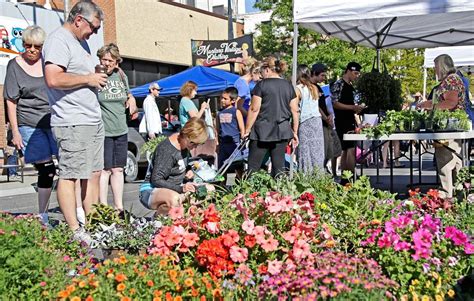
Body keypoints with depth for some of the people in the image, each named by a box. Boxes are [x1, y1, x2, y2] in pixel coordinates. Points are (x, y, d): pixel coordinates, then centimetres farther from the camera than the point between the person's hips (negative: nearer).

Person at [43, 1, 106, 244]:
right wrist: (87, 79, -14)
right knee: (69, 175, -7)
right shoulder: (59, 40, -11)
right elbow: (53, 79, -23)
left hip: (93, 119, 10)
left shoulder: (80, 42, 21)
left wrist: (96, 77, 16)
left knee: (94, 173, 11)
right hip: (72, 122, -10)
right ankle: (74, 231, -5)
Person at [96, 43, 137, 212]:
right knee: (104, 170, -4)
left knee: (118, 169, 12)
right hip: (103, 131, -6)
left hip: (121, 130, 6)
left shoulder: (121, 76, 11)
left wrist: (131, 100, 8)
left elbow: (128, 95, 27)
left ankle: (119, 206, 19)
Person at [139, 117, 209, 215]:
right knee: (175, 199, -43)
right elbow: (156, 180, -24)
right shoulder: (167, 150, -24)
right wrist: (181, 188, -33)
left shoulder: (183, 144, 3)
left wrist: (188, 173, 1)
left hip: (175, 189, 9)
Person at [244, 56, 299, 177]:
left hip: (262, 131, -5)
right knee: (279, 166, 7)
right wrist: (295, 132, 15)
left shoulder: (262, 85, -5)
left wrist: (247, 130, -1)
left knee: (253, 167, 0)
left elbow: (254, 109, -8)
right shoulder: (288, 86, 9)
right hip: (282, 131, 5)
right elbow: (295, 111, 9)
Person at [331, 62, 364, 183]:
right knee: (351, 149, -14)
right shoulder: (338, 85, -10)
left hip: (350, 121, 9)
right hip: (342, 122, -9)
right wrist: (352, 107, -21)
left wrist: (356, 109, 12)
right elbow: (335, 104, -18)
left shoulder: (351, 86, 17)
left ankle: (344, 179, 14)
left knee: (345, 150, 10)